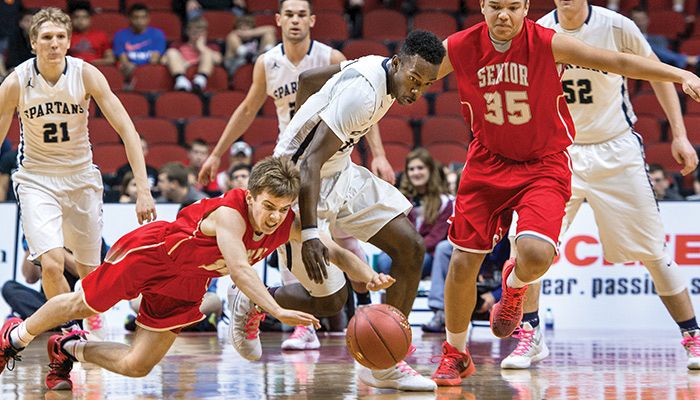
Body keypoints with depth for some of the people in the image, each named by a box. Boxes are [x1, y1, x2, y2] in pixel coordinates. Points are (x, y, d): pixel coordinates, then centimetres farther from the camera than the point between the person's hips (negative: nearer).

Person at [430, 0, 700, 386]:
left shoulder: (548, 43, -18)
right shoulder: (458, 49, -11)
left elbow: (620, 62, -18)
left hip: (544, 165, -2)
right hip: (488, 162, 3)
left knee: (535, 254, -25)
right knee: (462, 263, 0)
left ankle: (514, 284, 14)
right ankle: (455, 354, 24)